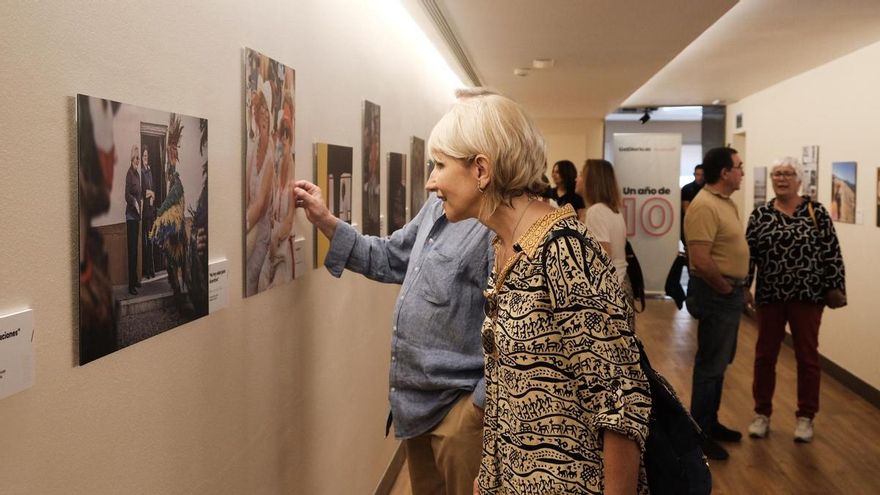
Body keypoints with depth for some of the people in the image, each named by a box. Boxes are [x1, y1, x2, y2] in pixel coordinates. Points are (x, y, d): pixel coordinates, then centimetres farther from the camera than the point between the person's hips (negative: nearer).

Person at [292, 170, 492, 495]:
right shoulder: (437, 206, 5)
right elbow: (389, 260, 16)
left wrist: (477, 406, -20)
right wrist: (324, 221, 9)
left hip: (457, 407, -9)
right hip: (416, 400, 9)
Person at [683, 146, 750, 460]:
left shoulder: (725, 201, 11)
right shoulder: (704, 206, -21)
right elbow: (700, 260, -28)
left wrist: (739, 288, 13)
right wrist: (725, 288, -15)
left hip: (730, 293, 10)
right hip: (716, 295, -10)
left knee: (719, 362, 19)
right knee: (710, 365, -1)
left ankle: (711, 423, 32)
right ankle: (699, 435, 10)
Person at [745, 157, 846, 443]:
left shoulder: (816, 212, -2)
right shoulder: (760, 214, 3)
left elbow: (831, 253, -2)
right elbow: (748, 254, 2)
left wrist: (835, 287, -6)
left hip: (807, 296, -1)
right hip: (769, 296, 2)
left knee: (807, 356, 7)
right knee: (765, 355, 9)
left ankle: (806, 417, 21)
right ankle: (762, 413, 23)